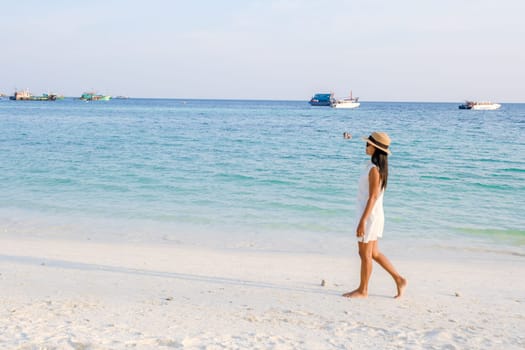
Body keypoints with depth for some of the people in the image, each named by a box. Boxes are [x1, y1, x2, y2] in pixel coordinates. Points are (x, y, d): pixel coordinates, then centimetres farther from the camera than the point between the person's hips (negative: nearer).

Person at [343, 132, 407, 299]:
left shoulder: (374, 169, -19)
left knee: (365, 254, 4)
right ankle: (399, 280, 24)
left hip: (370, 216, -10)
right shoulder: (375, 166, 10)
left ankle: (363, 290, 17)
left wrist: (362, 221, -22)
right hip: (372, 215, 10)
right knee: (373, 253, 18)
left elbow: (373, 197, -22)